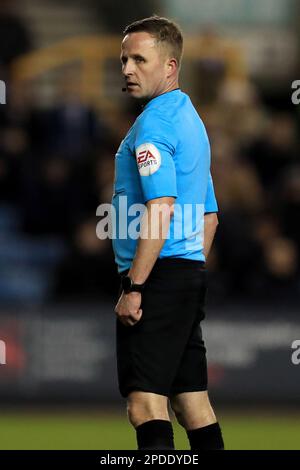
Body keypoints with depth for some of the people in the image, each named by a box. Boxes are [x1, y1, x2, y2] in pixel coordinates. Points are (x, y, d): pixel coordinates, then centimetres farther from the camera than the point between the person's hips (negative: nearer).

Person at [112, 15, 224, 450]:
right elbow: (208, 217, 24)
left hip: (160, 273, -10)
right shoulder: (191, 120, 19)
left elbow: (162, 209, -21)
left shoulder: (154, 122, -11)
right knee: (193, 405, 11)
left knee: (146, 403, -15)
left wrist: (134, 287, -21)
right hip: (192, 271, 10)